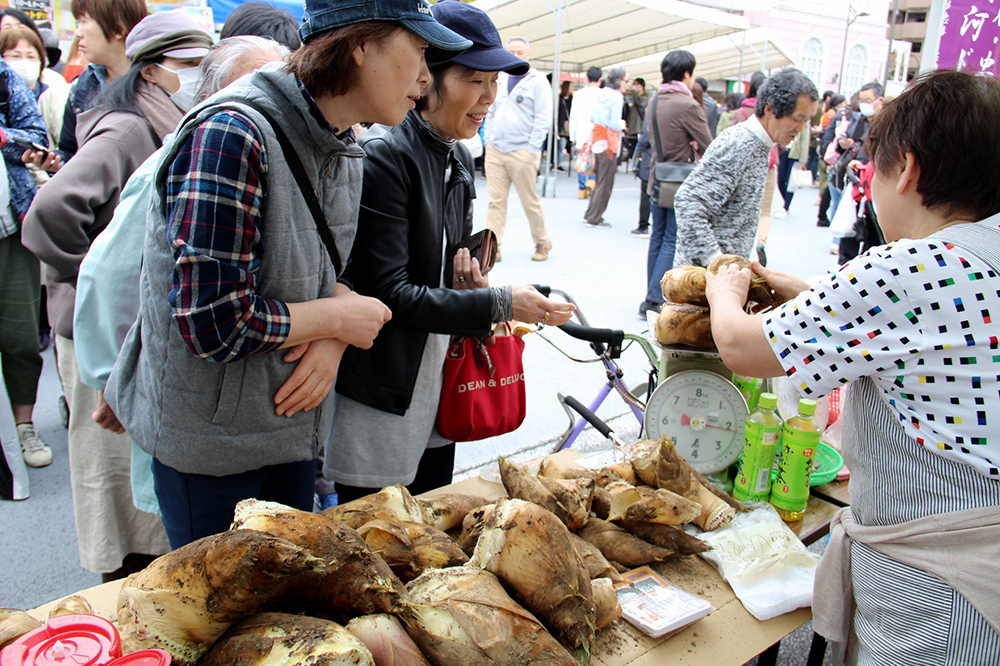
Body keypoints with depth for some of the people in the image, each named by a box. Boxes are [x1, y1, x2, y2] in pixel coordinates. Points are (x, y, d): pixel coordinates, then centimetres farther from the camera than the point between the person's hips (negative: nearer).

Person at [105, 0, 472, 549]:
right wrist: (338, 319, -17)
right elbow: (211, 322, -29)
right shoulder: (232, 134, -26)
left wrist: (331, 342, -11)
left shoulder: (340, 149, 2)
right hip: (209, 437, -7)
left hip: (290, 420, 7)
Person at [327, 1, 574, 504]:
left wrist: (469, 276, -2)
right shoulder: (383, 155, -18)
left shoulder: (458, 159, 9)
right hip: (380, 395, -8)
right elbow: (387, 294, -23)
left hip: (437, 387, 8)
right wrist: (499, 303, -23)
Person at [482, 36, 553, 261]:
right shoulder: (499, 80, 15)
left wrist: (531, 149, -12)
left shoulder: (538, 81, -1)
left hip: (522, 152, -4)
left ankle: (542, 242, 20)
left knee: (530, 200, 4)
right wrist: (488, 139, 12)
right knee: (496, 200, 1)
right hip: (495, 150, 5)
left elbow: (543, 119, -6)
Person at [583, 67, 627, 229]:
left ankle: (590, 215, 23)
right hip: (608, 142, -8)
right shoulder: (616, 97, -14)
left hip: (597, 139, 8)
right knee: (605, 183, 0)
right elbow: (615, 124, -18)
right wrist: (622, 124, 1)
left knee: (600, 180, 18)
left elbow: (592, 118, 15)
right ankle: (594, 219, 3)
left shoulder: (601, 94, 10)